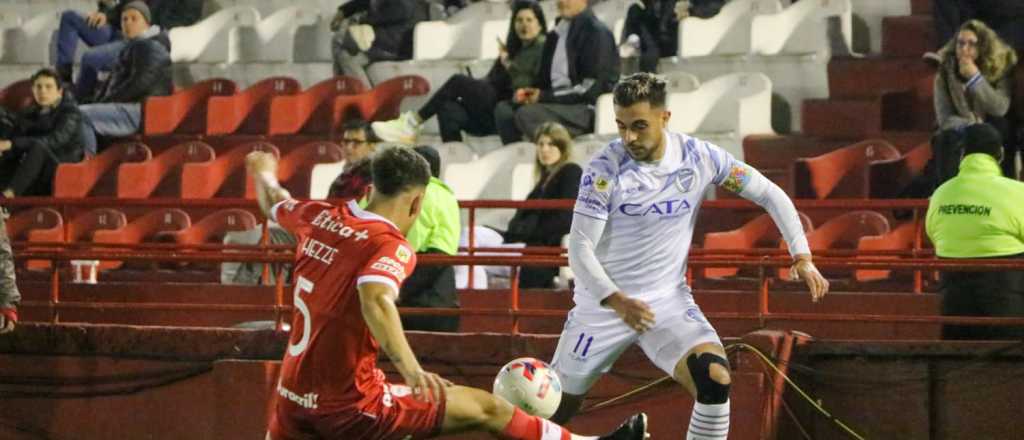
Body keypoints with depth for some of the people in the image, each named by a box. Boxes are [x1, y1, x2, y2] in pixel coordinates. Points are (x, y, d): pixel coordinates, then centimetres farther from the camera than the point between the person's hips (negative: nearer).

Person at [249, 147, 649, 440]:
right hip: (347, 405, -7)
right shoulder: (391, 247, -14)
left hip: (292, 400, 7)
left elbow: (275, 204, 29)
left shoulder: (320, 219, 7)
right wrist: (409, 367, -45)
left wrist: (264, 172, 51)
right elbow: (375, 299, -35)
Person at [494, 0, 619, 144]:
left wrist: (544, 96, -13)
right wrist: (528, 93, 0)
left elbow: (591, 89, -14)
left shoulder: (596, 32, -9)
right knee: (504, 108, -6)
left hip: (587, 110, -8)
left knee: (527, 114, -27)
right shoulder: (556, 34, 15)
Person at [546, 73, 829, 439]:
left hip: (668, 299, 1)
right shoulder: (604, 168, -16)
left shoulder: (699, 158, -9)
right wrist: (616, 301, -31)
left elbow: (769, 194, 1)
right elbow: (580, 247, -16)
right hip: (602, 302, -1)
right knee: (556, 410, 4)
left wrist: (802, 257, -9)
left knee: (714, 379, -26)